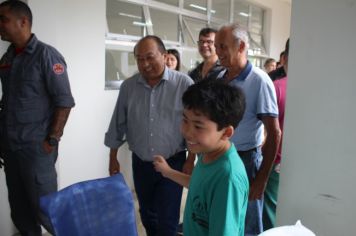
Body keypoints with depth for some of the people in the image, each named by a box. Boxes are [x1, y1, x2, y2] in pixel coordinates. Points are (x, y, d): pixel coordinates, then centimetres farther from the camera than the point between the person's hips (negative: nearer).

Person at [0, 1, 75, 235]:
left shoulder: (45, 55, -9)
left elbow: (65, 100, -12)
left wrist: (52, 140, -15)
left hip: (36, 146, -6)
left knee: (44, 206, 2)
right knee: (19, 206, 15)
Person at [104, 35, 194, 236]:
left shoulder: (184, 84, -12)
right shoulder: (128, 86, -1)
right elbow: (118, 125, 6)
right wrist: (113, 157, 8)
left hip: (172, 163, -3)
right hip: (140, 164, 4)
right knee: (147, 216, 20)